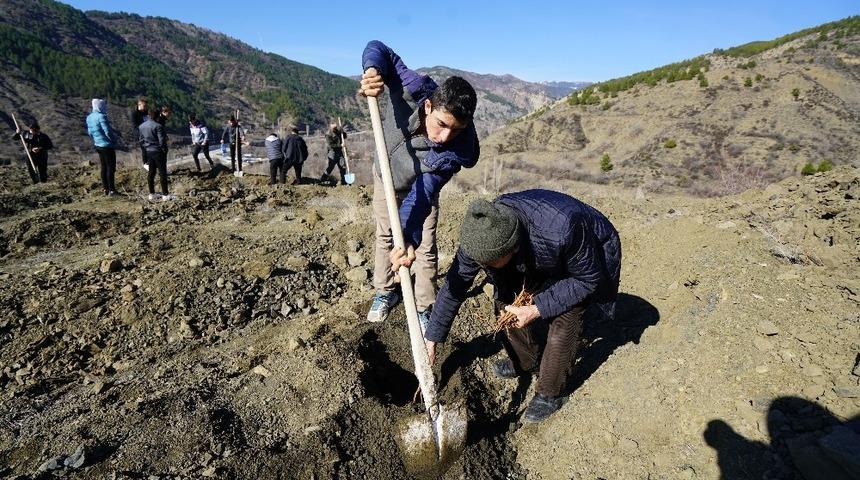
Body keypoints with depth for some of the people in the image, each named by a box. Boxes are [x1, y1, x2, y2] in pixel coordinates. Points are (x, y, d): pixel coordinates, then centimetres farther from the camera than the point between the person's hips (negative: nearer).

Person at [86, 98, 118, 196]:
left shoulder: (89, 117, 9)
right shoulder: (101, 116, -18)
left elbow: (90, 132, 15)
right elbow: (108, 131, -22)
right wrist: (114, 140, -6)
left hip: (98, 145, 8)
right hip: (107, 146, -8)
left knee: (104, 167, 14)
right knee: (111, 168, -3)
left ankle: (105, 189, 18)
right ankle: (111, 190, -2)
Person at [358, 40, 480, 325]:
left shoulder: (460, 148, -39)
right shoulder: (413, 90, -38)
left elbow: (423, 193, -41)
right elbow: (380, 49, -23)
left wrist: (409, 237, -55)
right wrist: (374, 71, -46)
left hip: (422, 186, -2)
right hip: (385, 177, 2)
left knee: (425, 249, -1)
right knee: (385, 236, 15)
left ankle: (424, 309, 18)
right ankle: (385, 291, 35)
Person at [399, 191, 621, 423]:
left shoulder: (562, 230, -45)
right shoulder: (481, 232, -30)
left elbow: (588, 280, -24)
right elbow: (456, 284, -17)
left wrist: (537, 309, -31)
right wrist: (431, 337, -11)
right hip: (539, 259, 5)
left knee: (563, 323, -16)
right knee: (506, 302, 0)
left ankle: (550, 394, 9)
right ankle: (525, 362, 28)